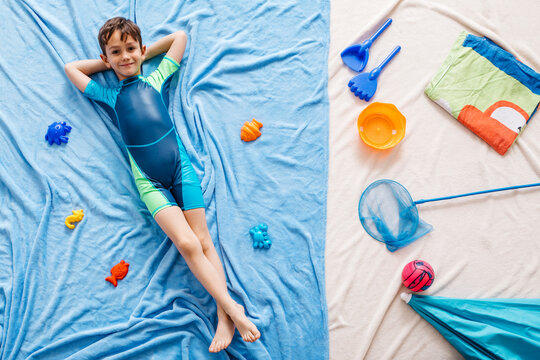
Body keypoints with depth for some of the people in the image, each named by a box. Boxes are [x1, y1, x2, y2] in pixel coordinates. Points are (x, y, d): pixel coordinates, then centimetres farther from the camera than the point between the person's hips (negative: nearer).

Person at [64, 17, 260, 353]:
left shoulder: (157, 79, 15)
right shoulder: (109, 96, 16)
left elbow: (180, 35, 24)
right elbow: (71, 68, 27)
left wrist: (143, 55, 23)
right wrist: (109, 63, 23)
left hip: (181, 168, 1)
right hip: (150, 182, 0)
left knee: (204, 241, -4)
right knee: (186, 243, -15)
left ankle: (224, 316, -3)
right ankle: (233, 308, -10)